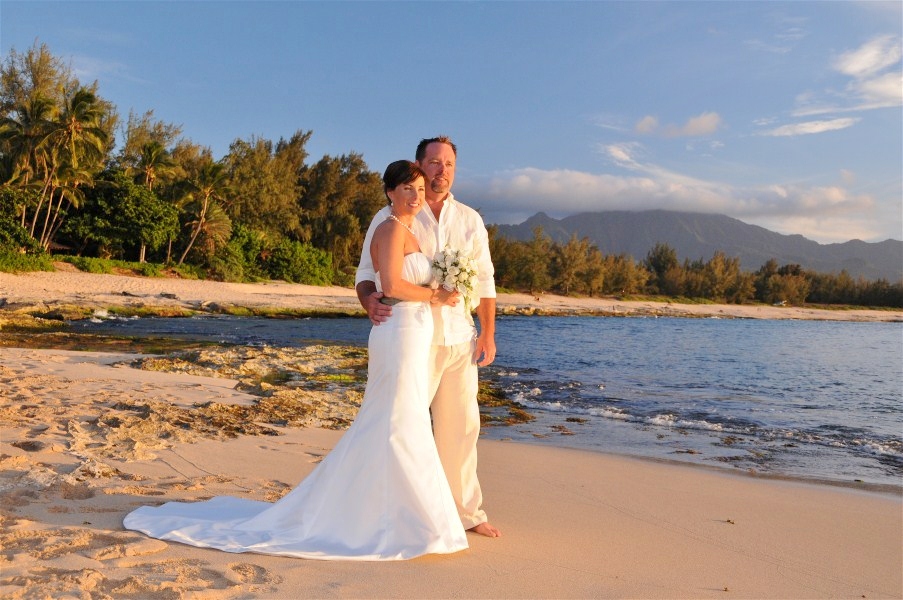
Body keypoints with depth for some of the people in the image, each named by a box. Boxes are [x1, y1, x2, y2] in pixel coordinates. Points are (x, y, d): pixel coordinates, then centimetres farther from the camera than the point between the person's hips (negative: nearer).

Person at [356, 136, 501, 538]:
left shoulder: (470, 220, 12)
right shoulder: (391, 219, 1)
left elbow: (484, 280, 14)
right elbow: (367, 273, -1)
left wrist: (488, 332, 6)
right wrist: (370, 301, -23)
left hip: (460, 339, 4)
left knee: (461, 426, 10)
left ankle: (466, 511, 23)